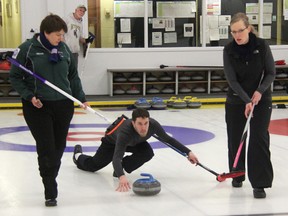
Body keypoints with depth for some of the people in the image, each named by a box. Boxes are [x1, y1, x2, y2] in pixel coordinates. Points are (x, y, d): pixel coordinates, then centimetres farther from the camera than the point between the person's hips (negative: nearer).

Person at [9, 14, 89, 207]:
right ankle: (50, 192, 0)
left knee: (59, 147, 10)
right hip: (38, 107, -4)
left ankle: (51, 179, 30)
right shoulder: (28, 48, -8)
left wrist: (81, 98, 4)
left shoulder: (64, 49, 4)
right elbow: (15, 77, -4)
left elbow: (73, 77, 13)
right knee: (46, 149, -8)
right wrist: (29, 96, -16)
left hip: (64, 106, 4)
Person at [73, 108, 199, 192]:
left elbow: (168, 139, -19)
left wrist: (188, 152, -24)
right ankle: (78, 156, 46)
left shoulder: (153, 125, -37)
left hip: (134, 142, 4)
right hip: (112, 141, -4)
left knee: (148, 154, -24)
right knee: (93, 165, 11)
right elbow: (117, 157, -58)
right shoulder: (125, 132, -50)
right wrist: (121, 177, -76)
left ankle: (121, 168, 0)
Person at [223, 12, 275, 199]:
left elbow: (271, 73, -7)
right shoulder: (229, 50, -11)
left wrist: (260, 91, -23)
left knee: (259, 138, -12)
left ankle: (259, 183, -12)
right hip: (236, 100, 2)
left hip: (261, 99, -2)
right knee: (235, 138, 8)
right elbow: (232, 80, -16)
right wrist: (247, 100, -27)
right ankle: (237, 175, 30)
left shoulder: (262, 46, -14)